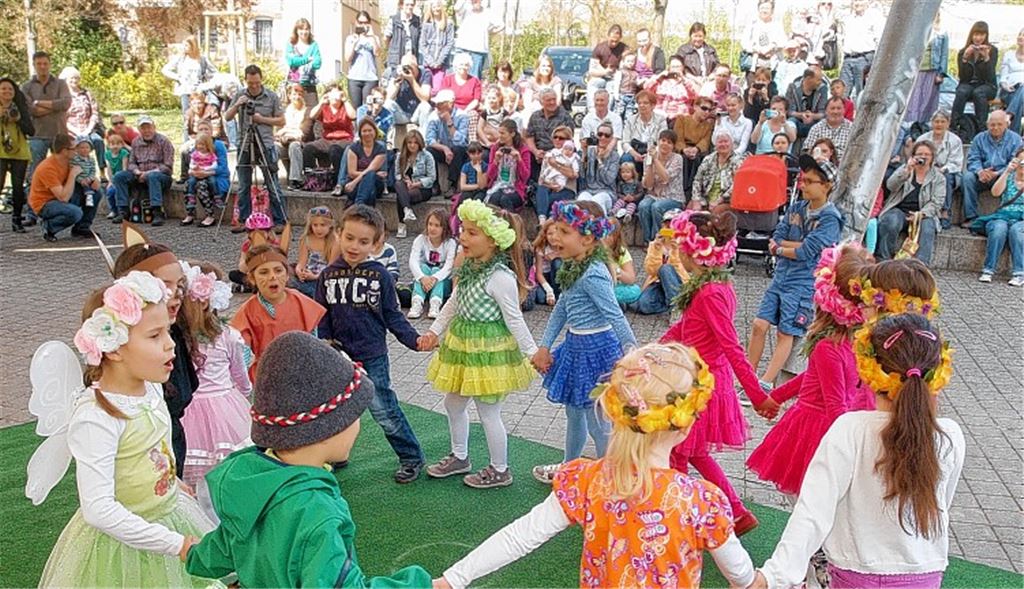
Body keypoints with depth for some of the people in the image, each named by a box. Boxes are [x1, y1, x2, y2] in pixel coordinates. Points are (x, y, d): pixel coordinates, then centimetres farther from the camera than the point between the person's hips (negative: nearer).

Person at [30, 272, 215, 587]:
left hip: (169, 517, 7)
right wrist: (177, 544, -27)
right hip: (120, 542, -7)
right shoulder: (96, 418, -26)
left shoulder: (152, 389, -4)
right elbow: (98, 509, -29)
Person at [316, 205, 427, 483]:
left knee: (384, 412, 1)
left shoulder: (380, 275, -7)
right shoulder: (329, 275, 0)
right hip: (339, 356, 3)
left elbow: (392, 316, -2)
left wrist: (414, 340, -13)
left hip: (372, 358, -3)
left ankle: (412, 458, 18)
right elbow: (322, 317, 4)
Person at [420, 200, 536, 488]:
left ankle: (500, 471, 25)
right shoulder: (469, 267, 1)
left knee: (488, 413, 5)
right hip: (461, 343, 9)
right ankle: (460, 457, 42)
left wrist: (532, 353, -13)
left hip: (488, 350, -9)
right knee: (453, 404, 21)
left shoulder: (501, 277, -25)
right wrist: (435, 330, 11)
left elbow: (514, 320, -18)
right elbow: (453, 303, 13)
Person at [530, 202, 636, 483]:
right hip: (576, 346, 10)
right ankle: (569, 467, 46)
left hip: (595, 350, -10)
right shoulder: (573, 268, 5)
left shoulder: (593, 275, -25)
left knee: (597, 422, 3)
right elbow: (560, 310, 12)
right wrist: (544, 347, 11)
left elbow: (616, 317, -26)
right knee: (574, 412, 26)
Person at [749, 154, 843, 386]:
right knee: (759, 325, 0)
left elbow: (804, 253, -17)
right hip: (780, 277, 6)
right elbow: (776, 239, 3)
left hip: (803, 283, -6)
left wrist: (780, 248, -2)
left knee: (786, 334, -3)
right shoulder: (796, 208, 10)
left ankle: (765, 384, -5)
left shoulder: (830, 219, -10)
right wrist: (802, 244, -9)